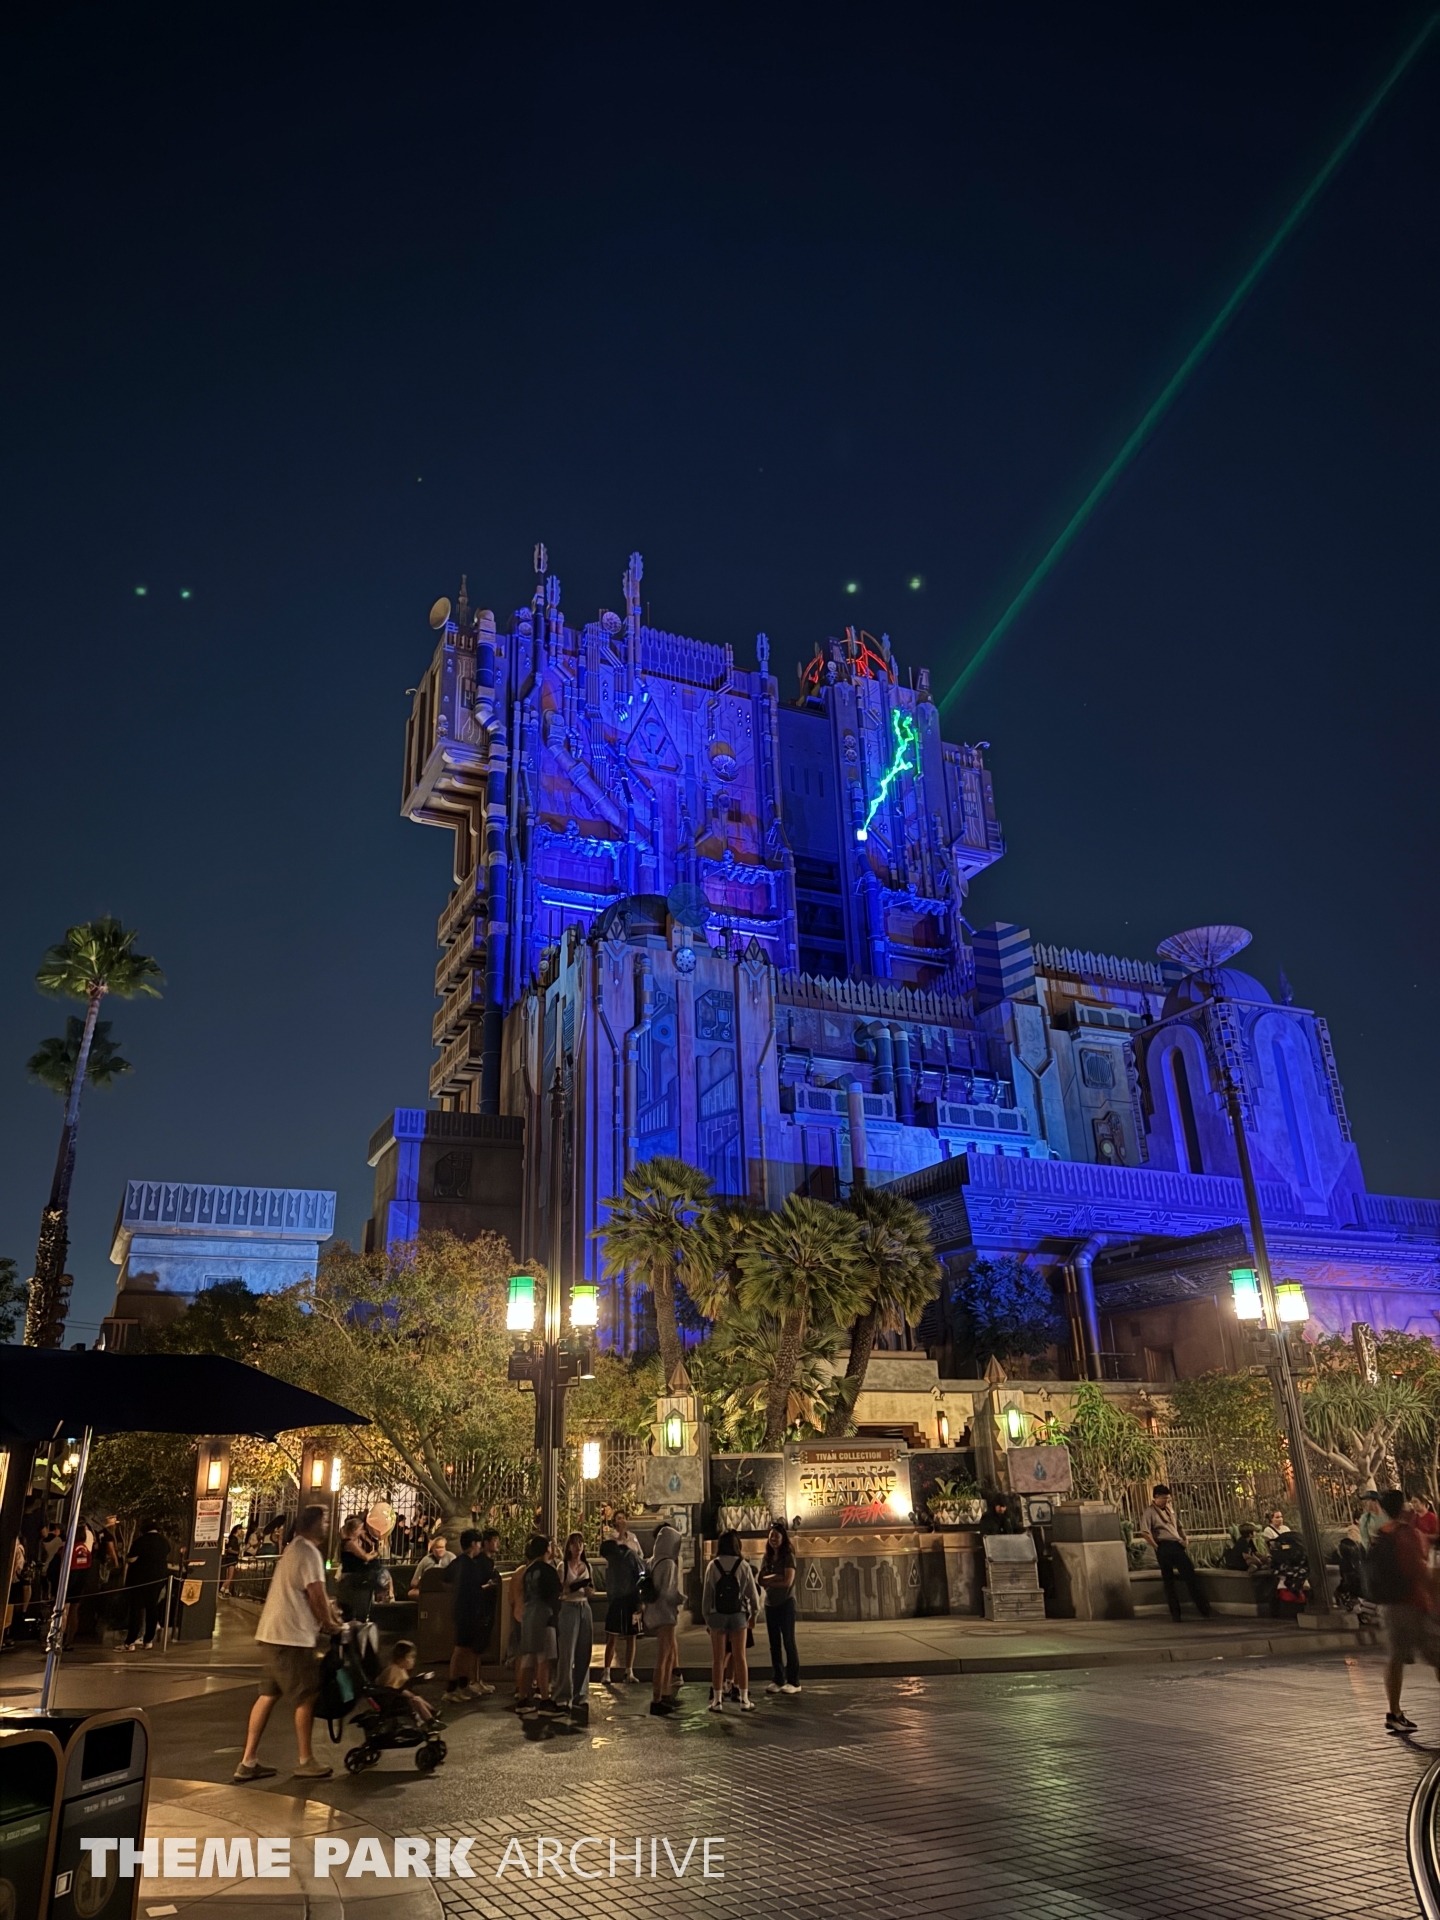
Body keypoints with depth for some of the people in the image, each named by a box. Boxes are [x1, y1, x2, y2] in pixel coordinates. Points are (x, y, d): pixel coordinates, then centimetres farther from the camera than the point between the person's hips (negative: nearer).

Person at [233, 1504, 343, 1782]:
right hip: (291, 1636, -10)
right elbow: (317, 1596, -16)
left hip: (273, 1633, 10)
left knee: (268, 1694, 12)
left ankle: (248, 1761, 15)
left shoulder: (297, 1548, 16)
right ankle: (305, 1761, 11)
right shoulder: (308, 1552, -17)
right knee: (306, 1696, 2)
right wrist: (331, 1624, -1)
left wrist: (332, 1615, 18)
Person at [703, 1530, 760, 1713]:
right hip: (739, 1615, 0)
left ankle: (717, 1700, 9)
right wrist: (754, 1612, 14)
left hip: (717, 1616, 0)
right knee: (740, 1658, 9)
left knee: (717, 1659, 7)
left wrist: (707, 1616, 6)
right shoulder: (743, 1566, -5)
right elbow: (753, 1593, -1)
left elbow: (707, 1594, -4)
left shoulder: (712, 1566, -5)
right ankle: (744, 1700, 12)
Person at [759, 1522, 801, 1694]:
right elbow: (761, 1580, -1)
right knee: (774, 1644, 9)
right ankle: (778, 1680, 16)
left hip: (786, 1603, -5)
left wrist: (769, 1582, -8)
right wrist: (774, 1577, -18)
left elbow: (787, 1581, -16)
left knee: (788, 1642, -3)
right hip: (770, 1604, 5)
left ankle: (794, 1682, 2)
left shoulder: (788, 1556, -7)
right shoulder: (766, 1558, 8)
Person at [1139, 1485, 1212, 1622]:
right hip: (1164, 1547, -6)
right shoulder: (1149, 1512, -6)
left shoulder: (1170, 1510, 18)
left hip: (1177, 1546, 6)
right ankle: (1175, 1614, 5)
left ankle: (1203, 1608, 10)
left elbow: (1179, 1527, 28)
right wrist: (1156, 1547, -13)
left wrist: (1185, 1538, 11)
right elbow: (1145, 1532, -16)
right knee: (1168, 1579, -2)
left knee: (1190, 1575, 5)